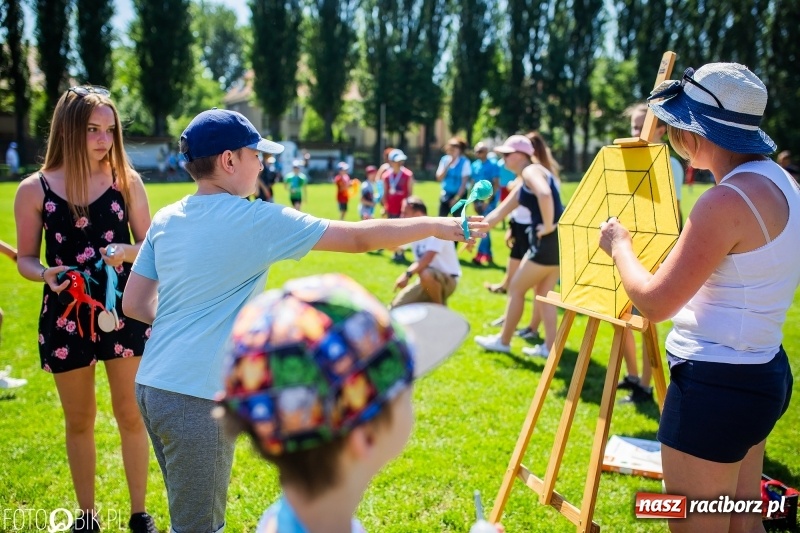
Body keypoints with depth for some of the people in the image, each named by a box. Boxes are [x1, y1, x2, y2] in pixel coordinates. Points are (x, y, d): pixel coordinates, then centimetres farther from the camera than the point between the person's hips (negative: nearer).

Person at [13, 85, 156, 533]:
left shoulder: (126, 180, -3)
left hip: (124, 310, 0)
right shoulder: (34, 189, -5)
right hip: (66, 316, 0)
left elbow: (150, 245, 1)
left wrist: (127, 252, -21)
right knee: (79, 420, 13)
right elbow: (25, 258, 2)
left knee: (131, 414, 9)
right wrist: (46, 274, -20)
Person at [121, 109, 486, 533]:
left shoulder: (165, 220, 7)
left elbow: (134, 304, 9)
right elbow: (359, 238, -8)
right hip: (196, 397, -8)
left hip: (152, 384, 8)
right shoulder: (257, 220, -12)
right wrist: (434, 225, 3)